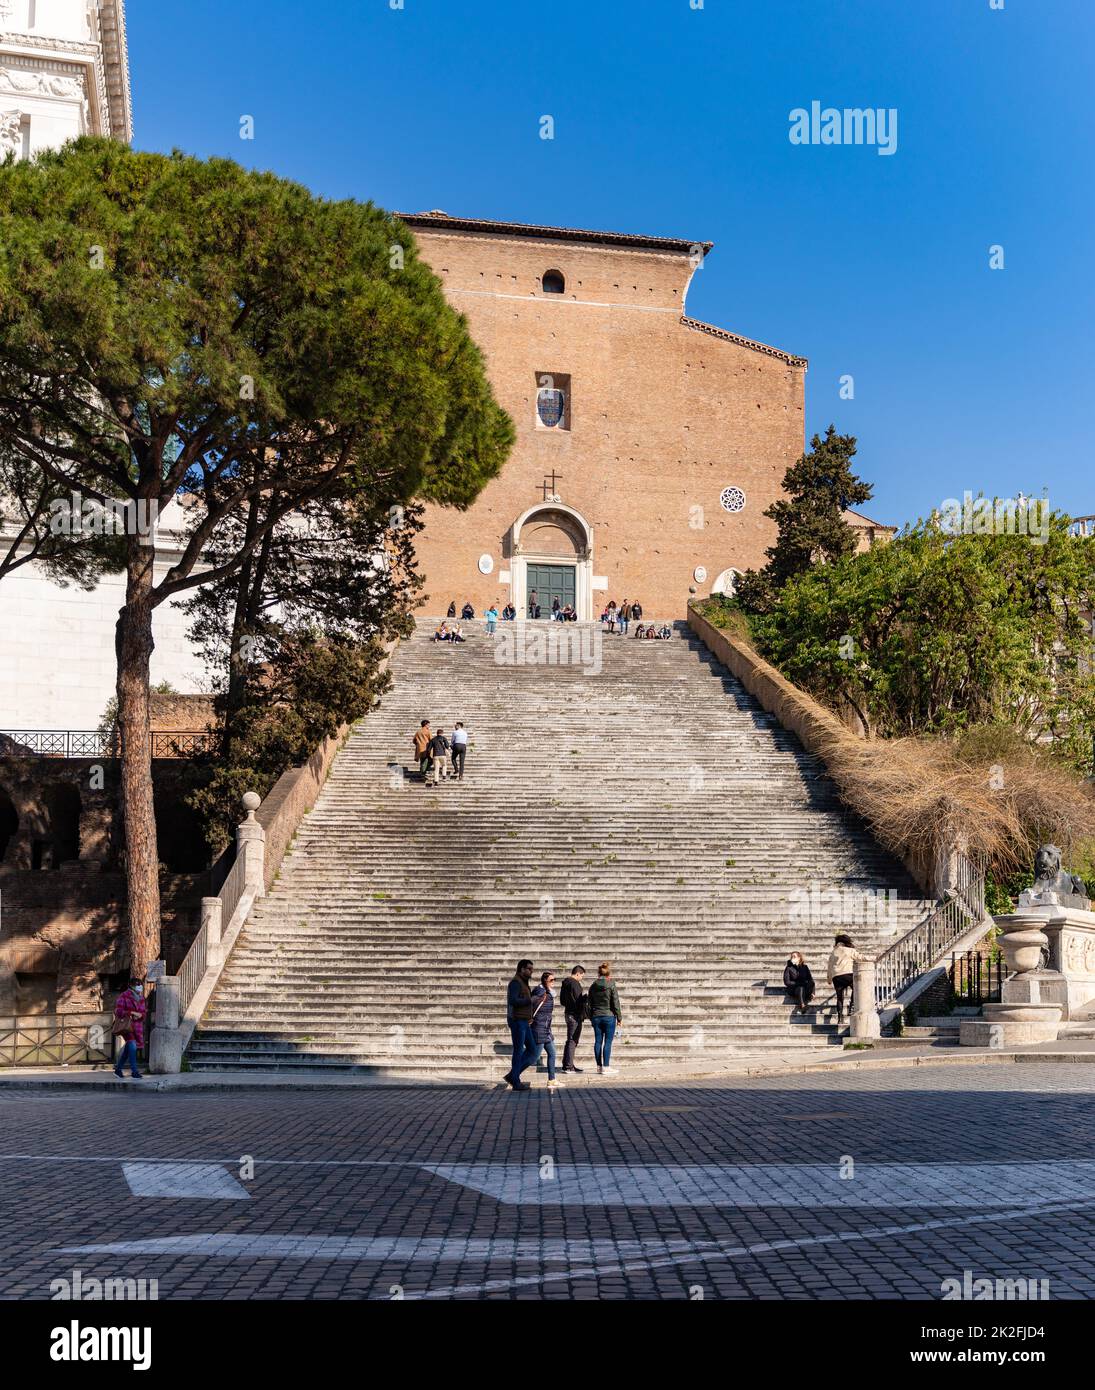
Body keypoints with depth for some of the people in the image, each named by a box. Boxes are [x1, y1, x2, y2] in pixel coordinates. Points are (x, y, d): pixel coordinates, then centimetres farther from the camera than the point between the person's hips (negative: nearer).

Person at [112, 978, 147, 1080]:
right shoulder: (124, 996, -8)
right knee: (132, 1046, -18)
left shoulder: (141, 998, 10)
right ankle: (134, 1072, -17)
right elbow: (118, 1011, -12)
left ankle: (118, 1070, 26)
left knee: (128, 1049, 11)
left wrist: (140, 1015, -11)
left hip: (137, 1025, 7)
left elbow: (144, 1012, 12)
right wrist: (132, 1013, -18)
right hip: (126, 1025, -7)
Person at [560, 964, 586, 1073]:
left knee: (570, 1040, 16)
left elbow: (562, 1001, 20)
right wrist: (586, 996, -3)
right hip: (575, 1015, -10)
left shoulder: (565, 983, 14)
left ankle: (566, 1064, 20)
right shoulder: (575, 984, -16)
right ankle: (569, 1066, -5)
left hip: (568, 1014, 10)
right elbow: (579, 1000, -19)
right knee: (573, 1040, -6)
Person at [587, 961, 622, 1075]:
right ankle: (605, 1067, -4)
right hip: (609, 1016, -4)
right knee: (608, 1042, -2)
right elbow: (615, 1003, -8)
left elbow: (590, 1004, 9)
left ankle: (599, 1066, 12)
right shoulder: (611, 985, -9)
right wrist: (619, 1017, 0)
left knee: (598, 1042, 9)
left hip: (596, 1017, 4)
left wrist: (591, 1018, 17)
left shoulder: (593, 986, 4)